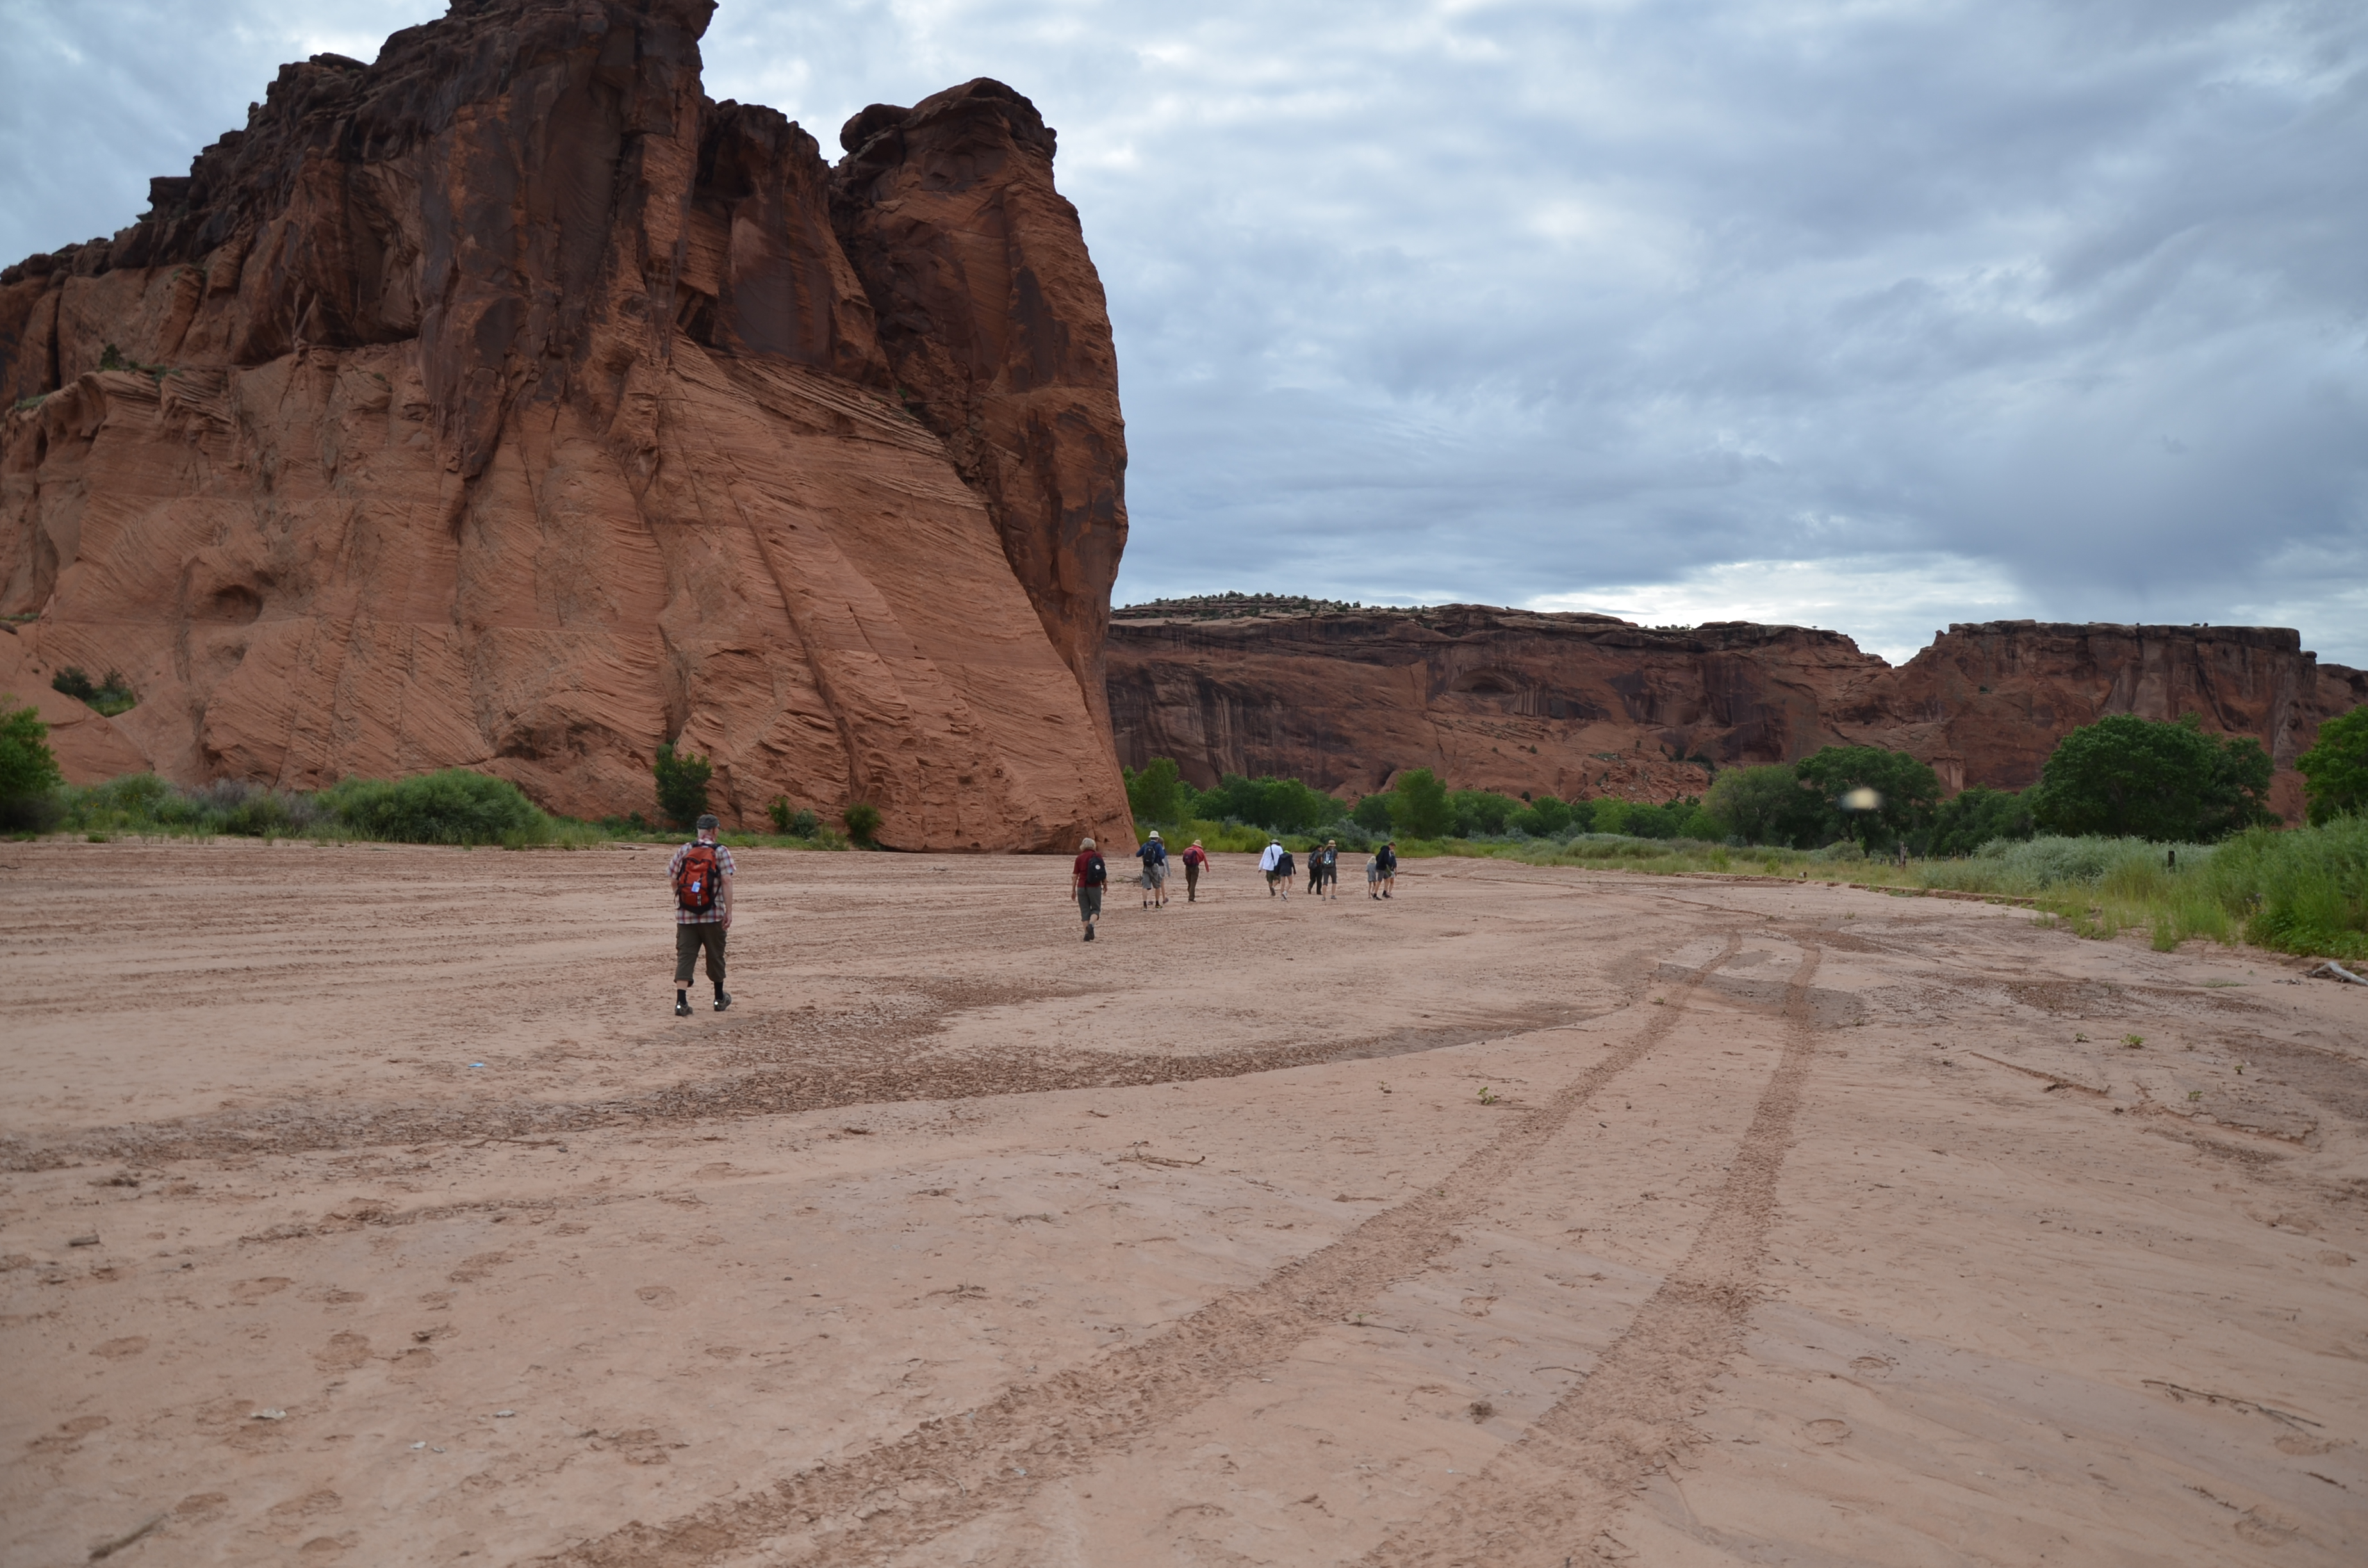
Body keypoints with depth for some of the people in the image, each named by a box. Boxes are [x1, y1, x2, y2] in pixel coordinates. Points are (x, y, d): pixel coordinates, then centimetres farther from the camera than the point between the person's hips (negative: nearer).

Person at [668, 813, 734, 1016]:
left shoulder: (683, 850, 5)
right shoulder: (721, 852, -4)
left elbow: (672, 879, 7)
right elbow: (727, 881, -12)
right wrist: (729, 911, -12)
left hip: (685, 914, 2)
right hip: (713, 915, -2)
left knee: (684, 956, 2)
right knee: (715, 955, 13)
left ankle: (681, 1002, -10)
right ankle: (720, 999, 28)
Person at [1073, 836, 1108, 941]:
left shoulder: (1079, 858, 0)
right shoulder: (1098, 856, -1)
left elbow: (1075, 875, 0)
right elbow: (1104, 872, 0)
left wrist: (1073, 889, 7)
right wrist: (1105, 884, 14)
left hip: (1082, 887, 1)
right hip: (1095, 887, -1)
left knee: (1085, 910, 8)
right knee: (1096, 908, 8)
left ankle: (1087, 933, 1)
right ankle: (1091, 924, -20)